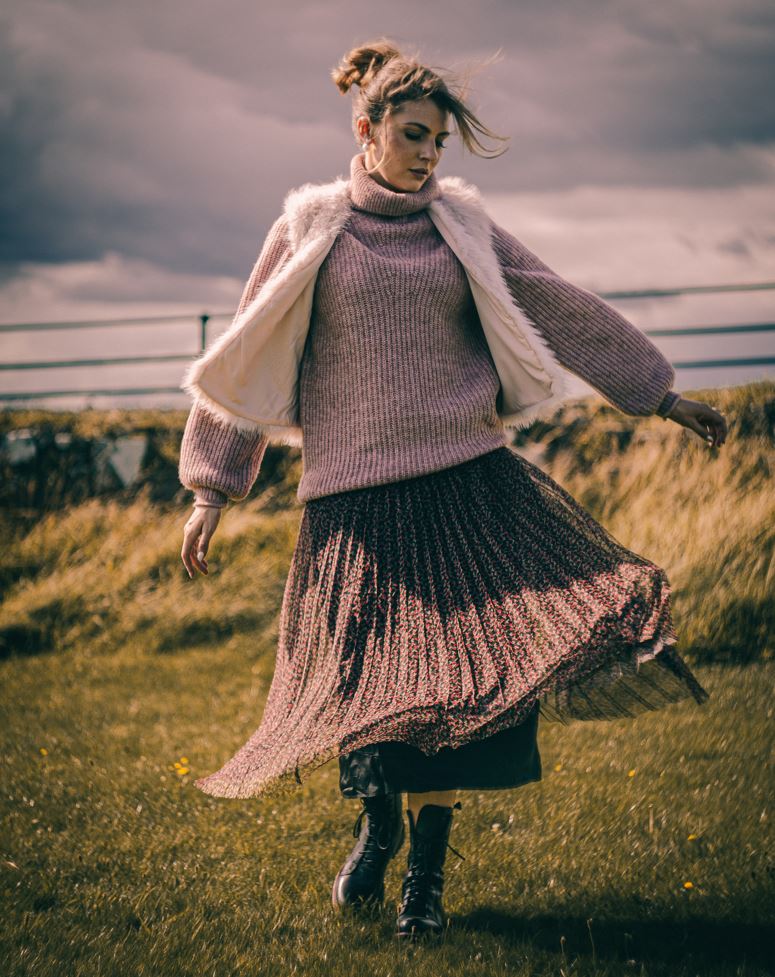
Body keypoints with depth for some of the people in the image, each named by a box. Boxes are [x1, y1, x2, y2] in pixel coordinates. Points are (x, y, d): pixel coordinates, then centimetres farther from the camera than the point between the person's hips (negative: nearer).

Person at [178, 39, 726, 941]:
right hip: (356, 498, -2)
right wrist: (211, 491, 6)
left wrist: (661, 396, 16)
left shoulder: (459, 225, 10)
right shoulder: (311, 229, 4)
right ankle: (377, 822, 25)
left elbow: (561, 310, 15)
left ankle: (426, 870, 11)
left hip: (468, 478, 2)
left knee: (453, 675, -6)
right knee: (365, 676, -6)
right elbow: (245, 359, 8)